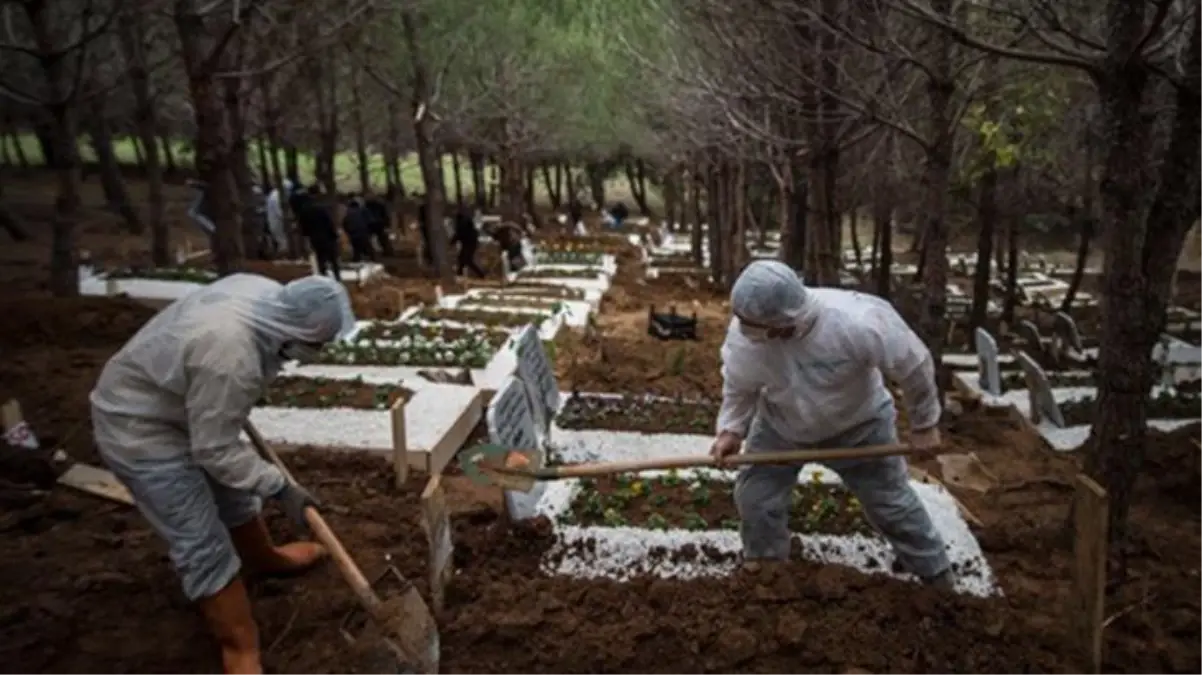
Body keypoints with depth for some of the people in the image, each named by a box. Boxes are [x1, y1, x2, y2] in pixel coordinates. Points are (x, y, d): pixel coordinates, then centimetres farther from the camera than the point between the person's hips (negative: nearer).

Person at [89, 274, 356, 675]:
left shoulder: (262, 293, -14)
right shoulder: (228, 356, -40)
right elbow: (215, 452, -27)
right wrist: (280, 488, -18)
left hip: (178, 405, 9)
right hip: (138, 429, -9)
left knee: (233, 492, 25)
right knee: (203, 545, -5)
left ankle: (263, 558, 50)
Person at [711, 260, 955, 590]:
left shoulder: (859, 324, -41)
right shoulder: (744, 334, -31)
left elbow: (913, 366, -22)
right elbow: (739, 386, -9)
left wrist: (924, 424, -9)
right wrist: (732, 429, -18)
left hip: (858, 425, -2)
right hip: (781, 426, 2)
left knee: (892, 503, 11)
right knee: (755, 497, 4)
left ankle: (938, 575, 35)